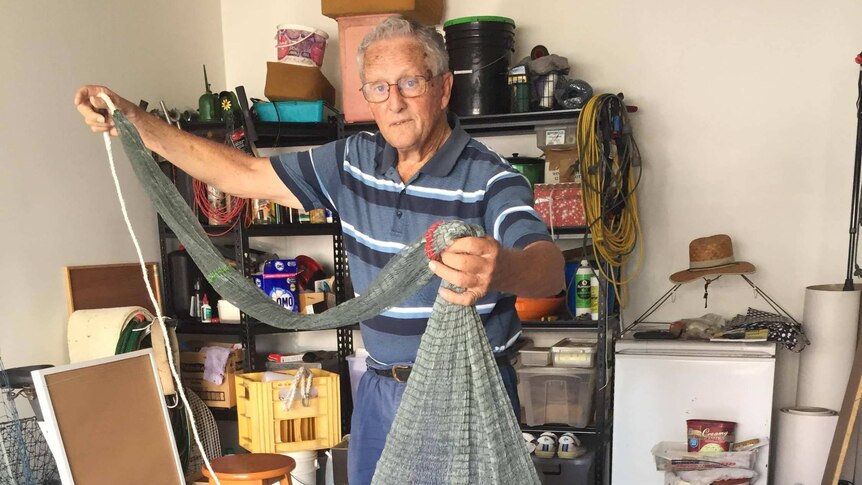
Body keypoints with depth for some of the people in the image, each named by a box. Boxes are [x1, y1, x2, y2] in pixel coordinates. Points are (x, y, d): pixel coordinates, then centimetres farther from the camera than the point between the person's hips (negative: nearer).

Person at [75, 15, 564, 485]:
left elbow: (550, 265, -32)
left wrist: (500, 270, -57)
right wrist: (134, 121, -2)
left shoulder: (489, 178, -16)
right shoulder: (354, 161, 2)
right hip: (380, 391, 5)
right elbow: (246, 174, 4)